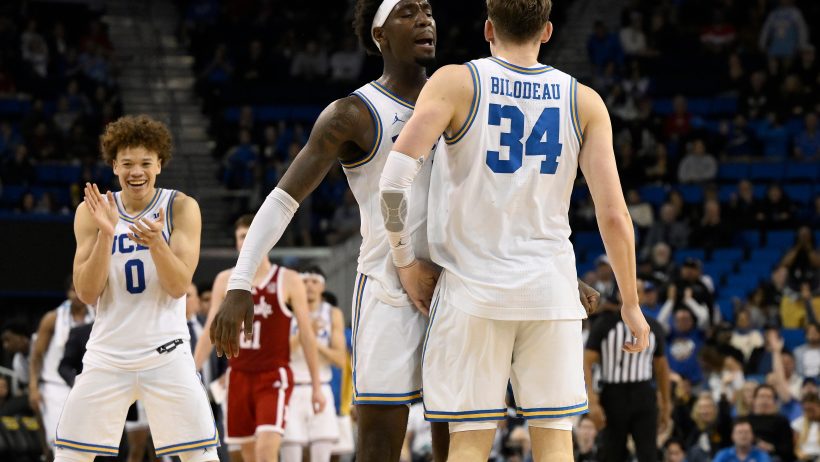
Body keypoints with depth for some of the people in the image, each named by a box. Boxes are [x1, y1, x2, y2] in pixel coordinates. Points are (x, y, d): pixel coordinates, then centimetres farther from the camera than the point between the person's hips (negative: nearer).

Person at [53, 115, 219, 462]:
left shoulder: (181, 208, -2)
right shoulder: (92, 211, 2)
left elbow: (179, 287, -9)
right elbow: (87, 294, -4)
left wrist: (155, 241, -27)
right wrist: (106, 233, -17)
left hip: (166, 353, -1)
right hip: (108, 353, 2)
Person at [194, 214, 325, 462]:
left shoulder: (289, 281, -1)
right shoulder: (225, 281, 8)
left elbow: (307, 334, 1)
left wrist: (316, 385, -1)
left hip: (274, 378, -4)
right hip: (239, 375, 4)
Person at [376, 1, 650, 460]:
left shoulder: (455, 83, -2)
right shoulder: (584, 102, 3)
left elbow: (395, 178, -13)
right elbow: (613, 215, -1)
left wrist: (407, 262, 0)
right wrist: (631, 304, 9)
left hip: (472, 289, -1)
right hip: (550, 292, 1)